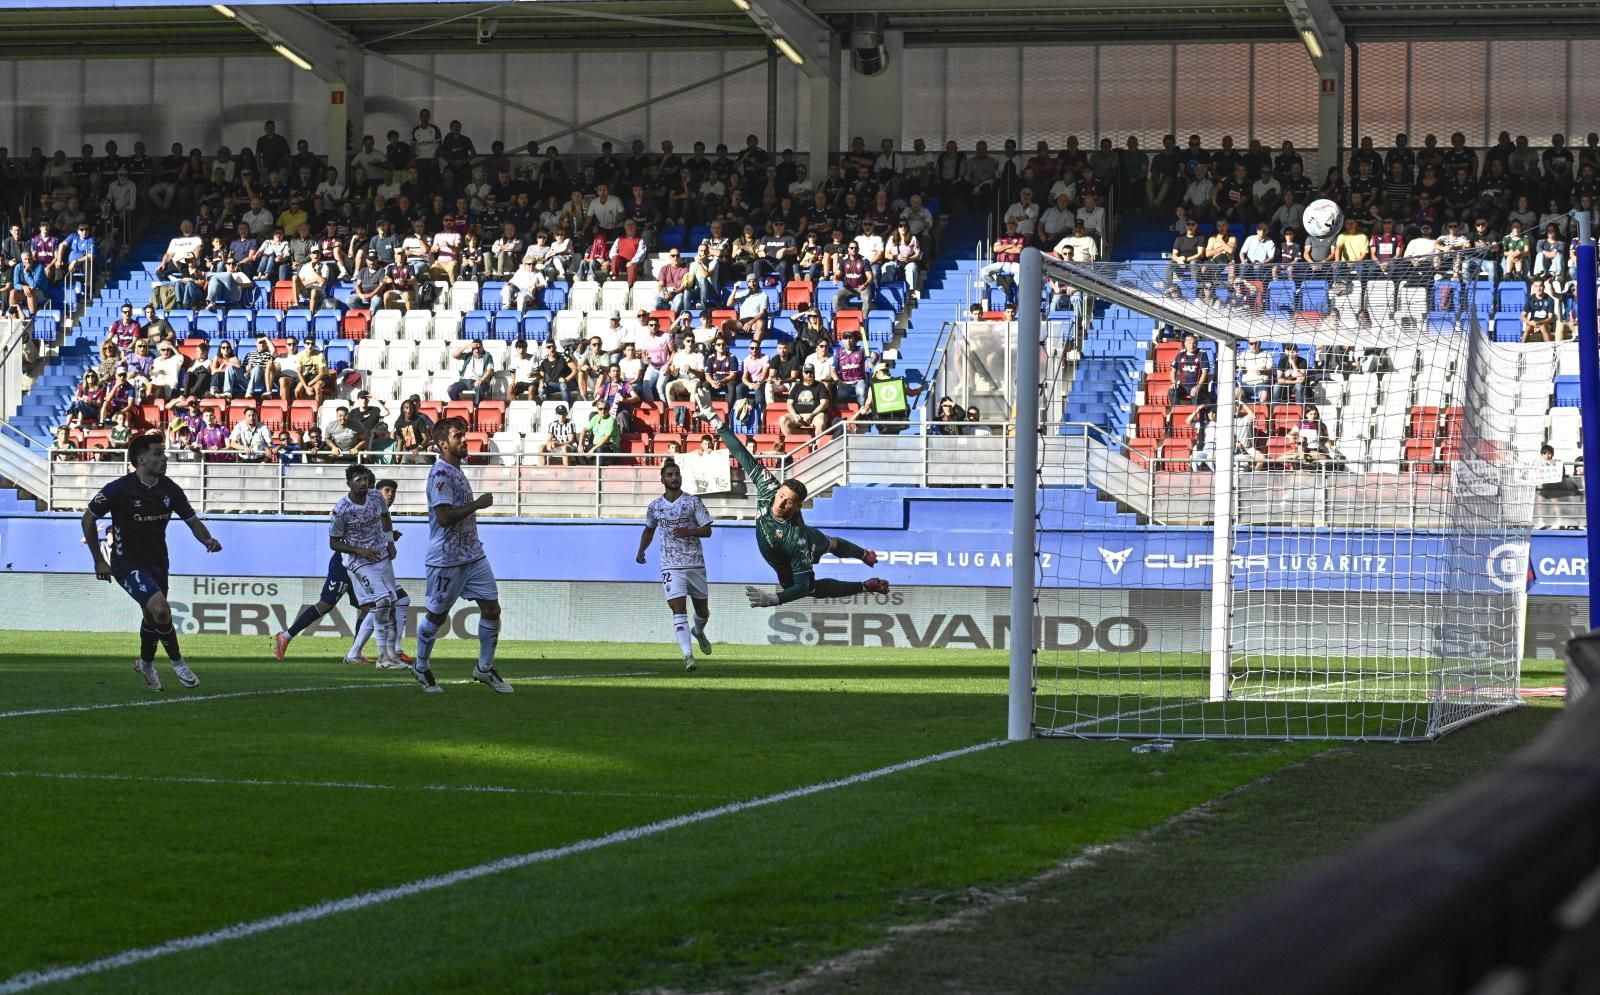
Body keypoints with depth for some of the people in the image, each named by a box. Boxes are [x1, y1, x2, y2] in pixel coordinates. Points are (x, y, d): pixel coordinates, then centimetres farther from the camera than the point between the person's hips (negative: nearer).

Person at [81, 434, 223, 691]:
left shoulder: (169, 489, -5)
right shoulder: (120, 489, -19)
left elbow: (192, 520, 0)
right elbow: (88, 518, -7)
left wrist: (208, 539, -23)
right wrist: (99, 561, -6)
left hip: (157, 562, 6)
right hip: (128, 564, -6)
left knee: (153, 617, 19)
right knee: (161, 609, -23)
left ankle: (146, 663, 46)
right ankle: (177, 662, -4)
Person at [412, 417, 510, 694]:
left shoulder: (457, 471, 14)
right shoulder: (440, 473, -16)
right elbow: (444, 516, -25)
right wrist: (478, 504, -19)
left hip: (473, 555, 9)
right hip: (446, 559, -9)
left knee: (491, 608, 3)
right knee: (437, 615, 5)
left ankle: (484, 668, 15)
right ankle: (422, 668, 24)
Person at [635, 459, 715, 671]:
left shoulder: (693, 502, -3)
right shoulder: (655, 507, 4)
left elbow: (707, 530, -4)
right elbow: (649, 529, 23)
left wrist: (689, 532, -22)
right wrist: (641, 550, 9)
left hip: (695, 564, 0)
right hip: (671, 566, 0)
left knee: (703, 611, 13)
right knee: (678, 610, -15)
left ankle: (698, 632, 48)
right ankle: (688, 655, -20)